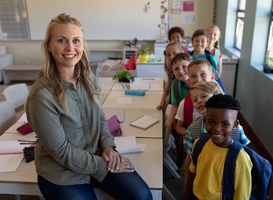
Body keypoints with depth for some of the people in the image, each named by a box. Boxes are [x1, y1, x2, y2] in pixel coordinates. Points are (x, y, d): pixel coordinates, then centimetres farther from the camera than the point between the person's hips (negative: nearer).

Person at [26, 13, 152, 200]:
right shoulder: (42, 95, -22)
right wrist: (102, 166, -16)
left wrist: (108, 146, -8)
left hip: (98, 155, 5)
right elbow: (60, 150, -18)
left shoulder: (88, 78, -2)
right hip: (61, 171, -4)